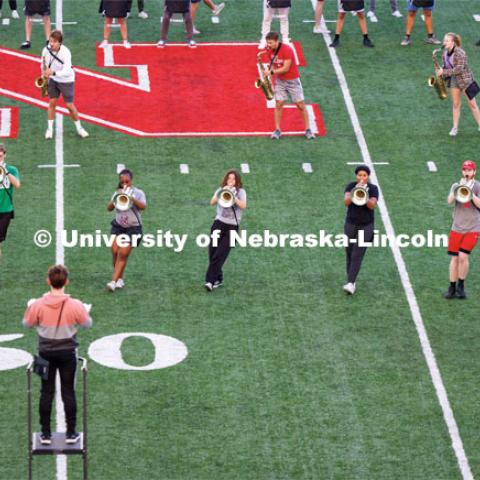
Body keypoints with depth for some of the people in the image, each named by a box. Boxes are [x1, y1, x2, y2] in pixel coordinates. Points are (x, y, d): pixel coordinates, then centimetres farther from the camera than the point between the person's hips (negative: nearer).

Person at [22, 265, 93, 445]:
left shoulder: (38, 305, -16)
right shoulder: (75, 305, -18)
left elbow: (27, 324, 0)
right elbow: (87, 324, -2)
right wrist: (86, 310, 18)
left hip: (46, 353, 1)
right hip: (67, 353, -1)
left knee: (46, 392, 9)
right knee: (68, 392, 9)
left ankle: (45, 433, 13)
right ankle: (71, 433, 13)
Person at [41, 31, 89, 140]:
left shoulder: (65, 53, -31)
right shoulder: (46, 50, -16)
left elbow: (66, 71, -40)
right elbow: (43, 64, 6)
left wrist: (53, 72, -52)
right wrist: (44, 74, -6)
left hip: (66, 80, -4)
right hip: (53, 79, 4)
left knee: (69, 105, 2)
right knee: (52, 102, 4)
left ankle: (79, 128, 22)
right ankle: (50, 129, 16)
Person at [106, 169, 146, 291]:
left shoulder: (138, 193, -3)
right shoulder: (118, 193, 7)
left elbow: (143, 206, -21)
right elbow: (109, 208, -3)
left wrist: (131, 197, -32)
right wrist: (115, 200, -21)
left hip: (133, 228, -4)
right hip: (118, 226, 4)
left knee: (123, 254, -11)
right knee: (115, 251, -5)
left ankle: (114, 281, -12)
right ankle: (119, 279, 11)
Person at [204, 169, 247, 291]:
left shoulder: (240, 191, 5)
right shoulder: (221, 190, 11)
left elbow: (243, 206, -11)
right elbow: (212, 202, -5)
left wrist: (233, 196, -20)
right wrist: (222, 193, -17)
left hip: (232, 226, -3)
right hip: (219, 223, 3)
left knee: (220, 255, -11)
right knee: (212, 252, -1)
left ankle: (210, 281, -14)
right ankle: (218, 279, 17)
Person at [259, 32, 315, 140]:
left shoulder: (287, 50, -23)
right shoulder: (270, 50, -2)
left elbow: (286, 68, -25)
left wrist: (271, 72, -26)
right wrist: (268, 69, -8)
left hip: (292, 80, -5)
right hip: (280, 81, 5)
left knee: (301, 105, -1)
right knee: (279, 104, -2)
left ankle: (308, 130, 7)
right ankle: (277, 130, 3)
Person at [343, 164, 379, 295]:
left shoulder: (373, 188, -5)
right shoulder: (351, 186, -2)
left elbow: (372, 205, -18)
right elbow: (346, 202, -17)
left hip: (366, 226, -2)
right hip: (350, 225, 2)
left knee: (357, 256, -13)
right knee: (350, 254, 7)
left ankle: (350, 284, -20)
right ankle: (352, 281, 22)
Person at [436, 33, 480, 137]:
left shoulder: (459, 53, -23)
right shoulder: (445, 53, 1)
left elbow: (459, 69, -27)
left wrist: (444, 72, -25)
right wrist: (440, 71, -7)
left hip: (464, 79, -7)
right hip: (453, 80, 7)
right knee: (456, 104, 9)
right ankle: (455, 128, 13)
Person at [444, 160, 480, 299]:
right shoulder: (456, 185, 6)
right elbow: (449, 201, -10)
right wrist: (460, 188, -19)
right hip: (457, 227, 3)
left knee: (463, 256, -15)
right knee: (454, 258, 3)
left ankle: (461, 285, 2)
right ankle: (452, 288, 13)